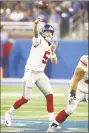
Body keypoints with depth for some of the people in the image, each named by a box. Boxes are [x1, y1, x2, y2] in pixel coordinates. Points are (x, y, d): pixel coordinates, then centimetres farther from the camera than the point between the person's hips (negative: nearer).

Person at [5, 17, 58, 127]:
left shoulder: (51, 46, 12)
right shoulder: (39, 40, -8)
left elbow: (54, 62, 7)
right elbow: (36, 34, -32)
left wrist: (53, 52, -11)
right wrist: (36, 24, -53)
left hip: (40, 74, 7)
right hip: (31, 72, -7)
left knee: (50, 95, 0)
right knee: (26, 98, -6)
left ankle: (51, 120, 7)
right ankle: (9, 113, 14)